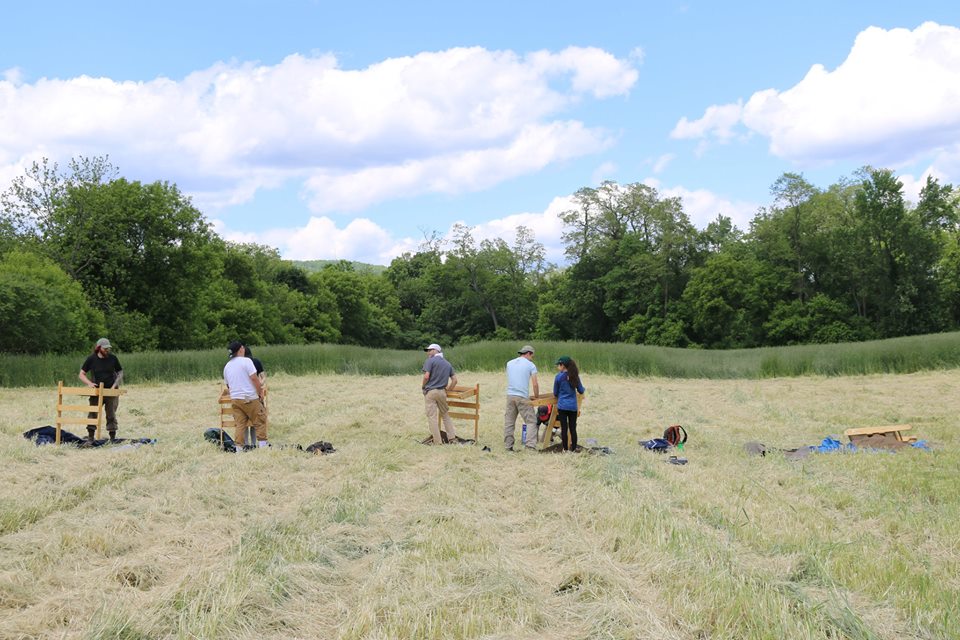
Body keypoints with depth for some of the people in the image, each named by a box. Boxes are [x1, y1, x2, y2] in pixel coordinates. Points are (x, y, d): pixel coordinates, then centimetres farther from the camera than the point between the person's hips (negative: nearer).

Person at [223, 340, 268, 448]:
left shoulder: (227, 366, 13)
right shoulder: (246, 361, -8)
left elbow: (227, 384, 20)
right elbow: (254, 378, -14)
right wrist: (261, 393, -6)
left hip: (234, 399, 6)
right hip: (249, 398, -6)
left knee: (239, 424, 6)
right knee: (260, 421, 2)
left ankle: (239, 447, 1)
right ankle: (262, 445, 0)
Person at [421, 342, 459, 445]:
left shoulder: (430, 361, -4)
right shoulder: (447, 363, 15)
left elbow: (426, 376, -15)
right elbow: (454, 380, 11)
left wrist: (423, 385, 2)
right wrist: (449, 390, 20)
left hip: (430, 391, -6)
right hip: (442, 392, 6)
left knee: (432, 417, -2)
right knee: (445, 415, 17)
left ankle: (438, 442, -4)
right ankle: (452, 438, 12)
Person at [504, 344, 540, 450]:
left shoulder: (509, 363, 14)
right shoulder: (531, 365, 0)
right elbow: (535, 384, -5)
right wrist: (536, 396, 11)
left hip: (510, 395, 5)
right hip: (523, 397, -5)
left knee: (509, 422, 10)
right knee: (531, 421, 0)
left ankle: (508, 446, 10)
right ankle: (530, 445, -12)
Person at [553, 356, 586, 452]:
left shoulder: (559, 377, -9)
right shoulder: (575, 376, 0)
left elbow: (555, 393, 0)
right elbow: (581, 391, 8)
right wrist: (584, 389, 31)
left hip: (562, 406, -3)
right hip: (573, 406, 3)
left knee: (564, 428, 3)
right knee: (573, 428, 8)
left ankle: (565, 448, 7)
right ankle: (573, 448, 11)